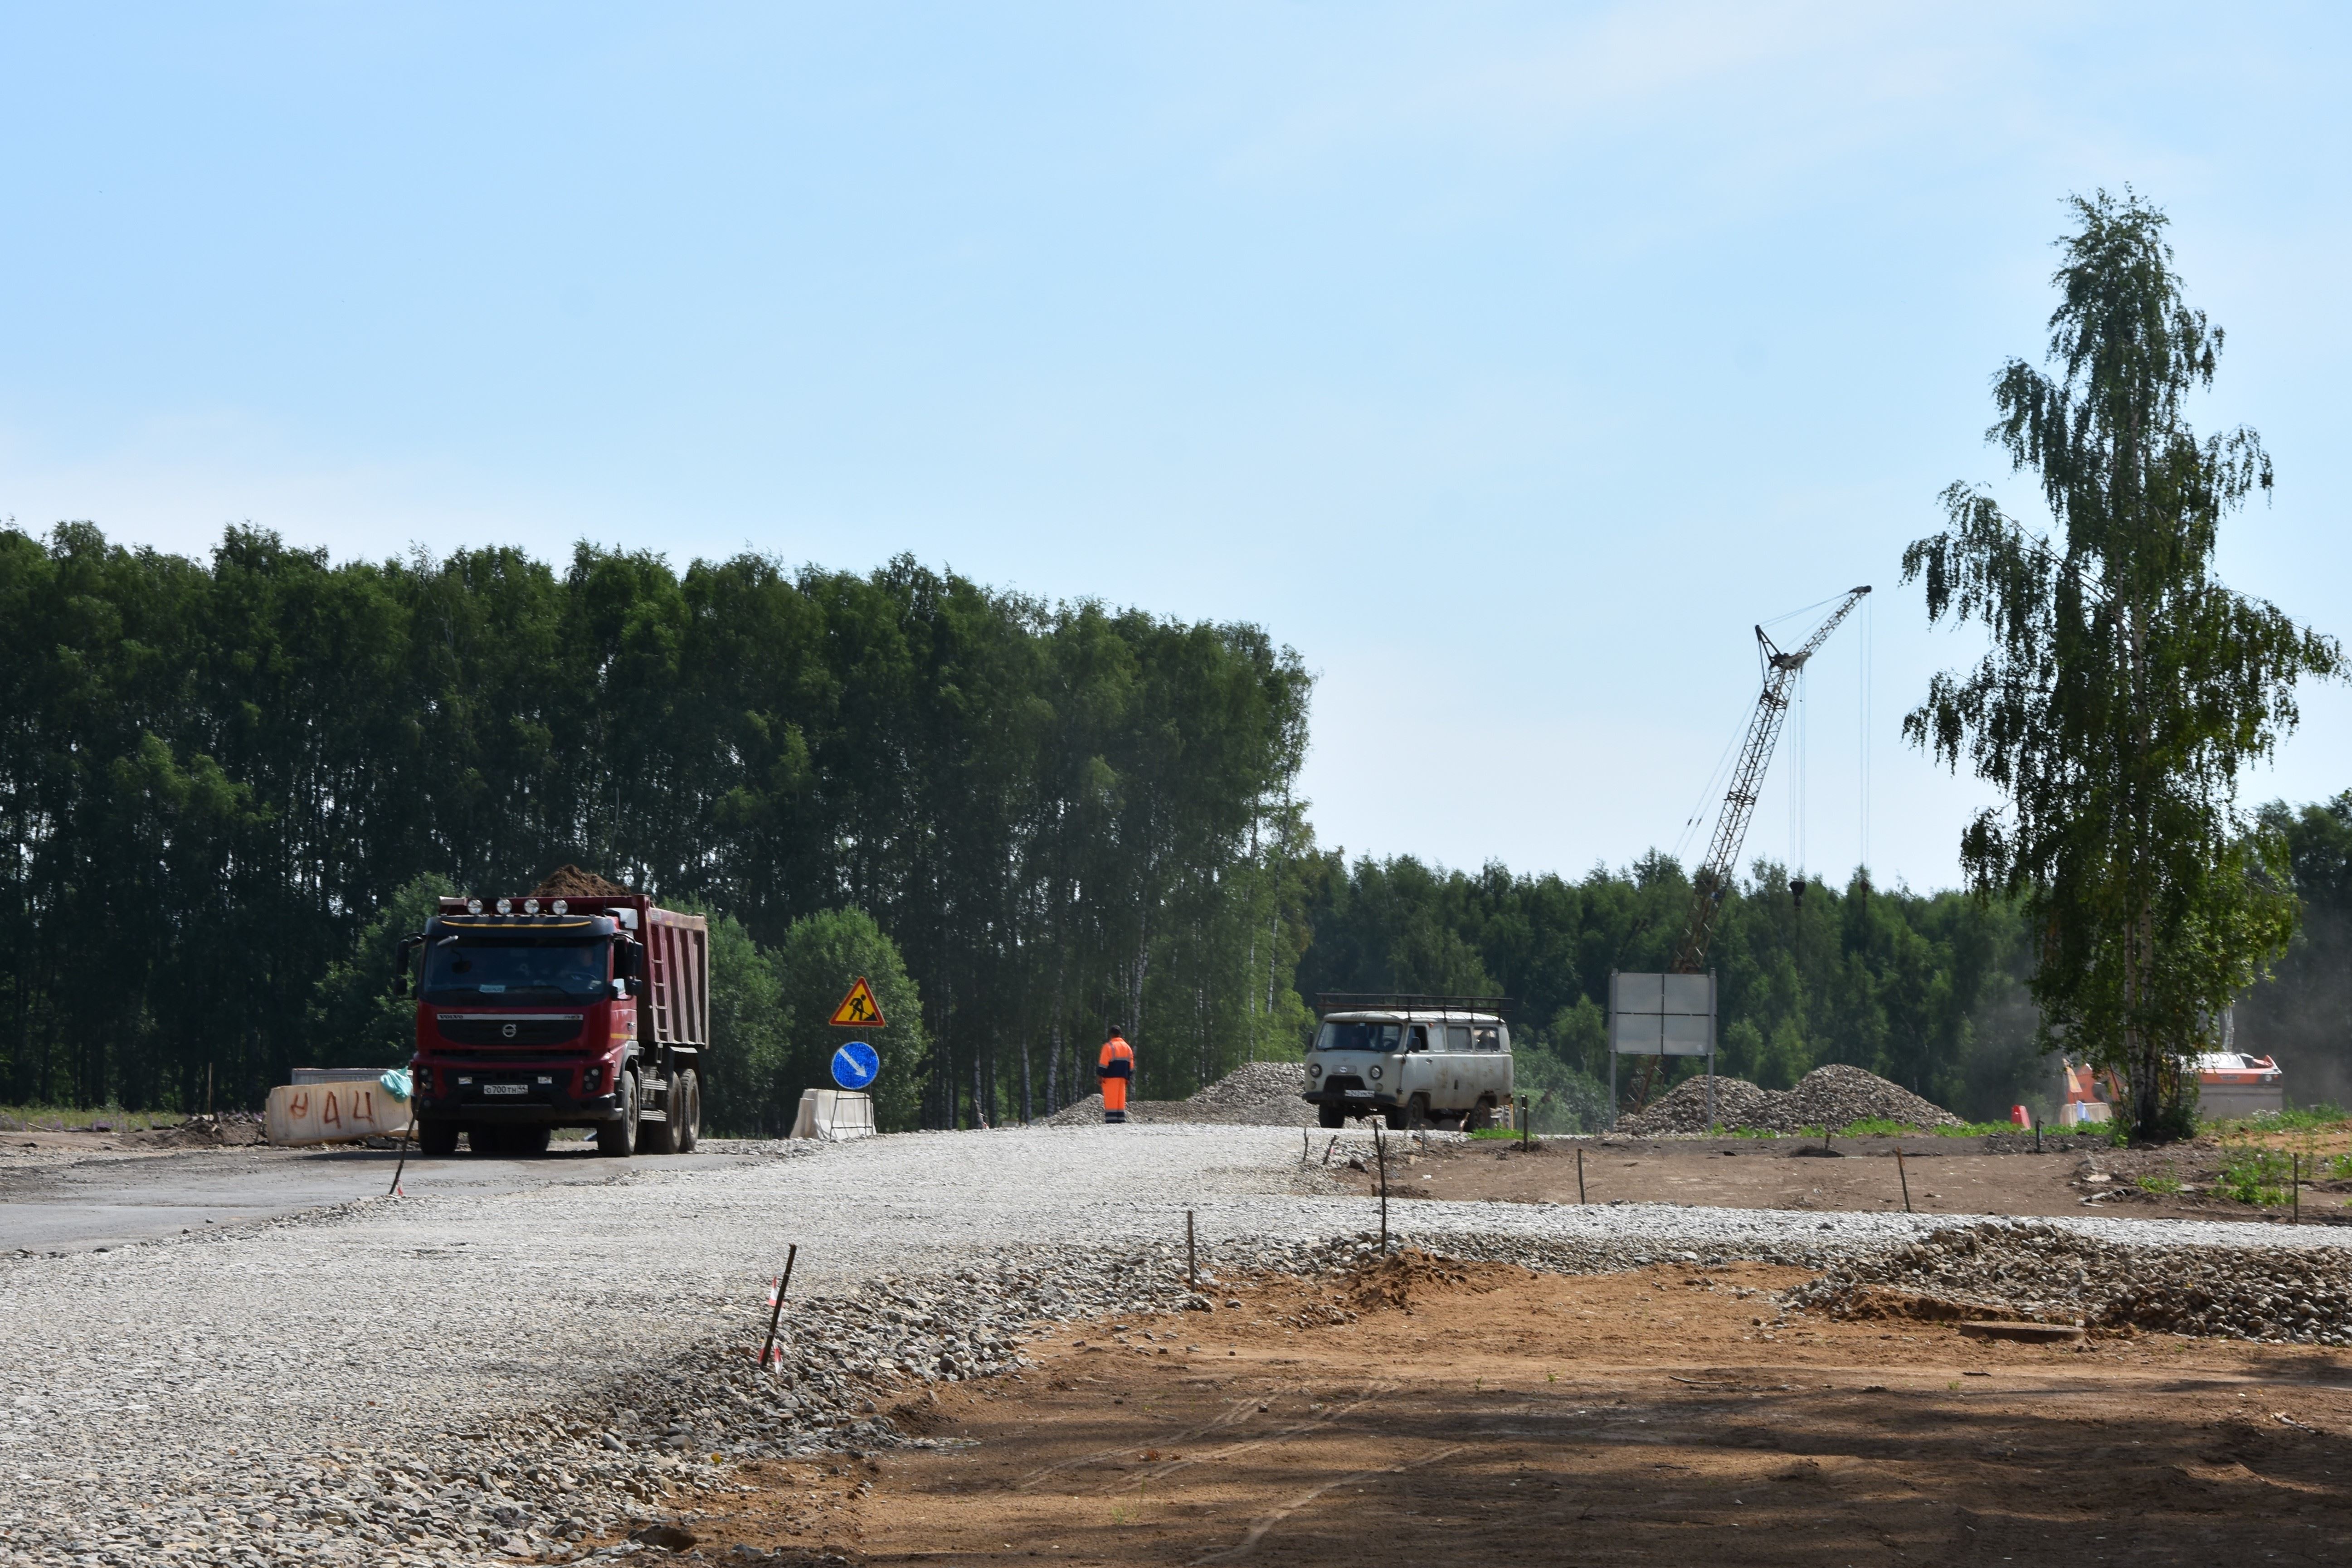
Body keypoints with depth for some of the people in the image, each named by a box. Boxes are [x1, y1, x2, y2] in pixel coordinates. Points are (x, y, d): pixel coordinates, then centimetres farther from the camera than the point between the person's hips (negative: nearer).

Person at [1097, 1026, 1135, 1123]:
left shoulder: (1109, 1046, -7)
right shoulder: (1127, 1047, 14)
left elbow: (1104, 1063, -13)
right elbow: (1131, 1064, 15)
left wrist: (1100, 1075, -11)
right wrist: (1128, 1077, 19)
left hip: (1111, 1077, -6)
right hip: (1122, 1077, 6)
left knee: (1111, 1099, -8)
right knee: (1121, 1099, 9)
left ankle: (1111, 1119, -15)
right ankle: (1121, 1118, 5)